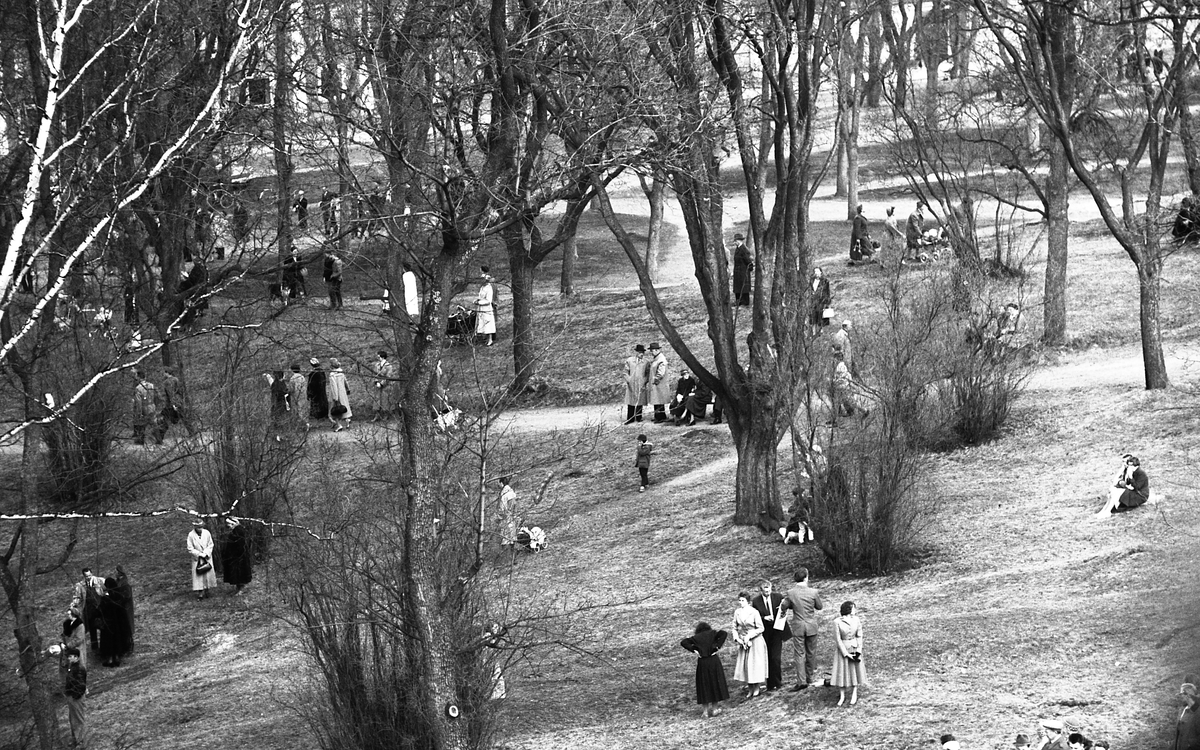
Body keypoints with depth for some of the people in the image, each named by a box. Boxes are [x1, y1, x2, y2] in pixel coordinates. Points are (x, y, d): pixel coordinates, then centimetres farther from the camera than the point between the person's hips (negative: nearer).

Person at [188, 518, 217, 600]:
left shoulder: (207, 533, -5)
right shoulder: (191, 535, -11)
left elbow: (210, 545, 1)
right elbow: (190, 549, -9)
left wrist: (206, 553, -13)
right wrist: (199, 554, -15)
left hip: (207, 558, 2)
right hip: (197, 559, -2)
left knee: (208, 574, 3)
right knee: (198, 575, -6)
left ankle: (206, 591, 14)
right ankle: (199, 592, -5)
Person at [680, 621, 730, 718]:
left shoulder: (695, 637, 6)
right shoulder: (712, 633, 4)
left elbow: (683, 642, -4)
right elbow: (724, 633, -11)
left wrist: (693, 650, -4)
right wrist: (718, 646, -9)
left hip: (702, 662, 0)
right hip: (713, 660, 0)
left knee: (704, 685, 8)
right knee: (715, 684, 12)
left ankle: (706, 710, 6)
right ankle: (714, 708, 15)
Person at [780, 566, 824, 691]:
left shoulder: (790, 593, -12)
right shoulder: (813, 592, -12)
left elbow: (784, 607, -2)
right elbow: (820, 606, 2)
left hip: (798, 627, -1)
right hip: (811, 626, 1)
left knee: (799, 654, 2)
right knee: (811, 652, 16)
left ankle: (801, 681, -8)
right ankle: (809, 678, 27)